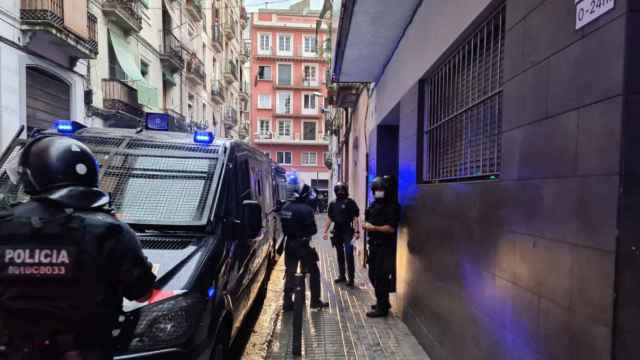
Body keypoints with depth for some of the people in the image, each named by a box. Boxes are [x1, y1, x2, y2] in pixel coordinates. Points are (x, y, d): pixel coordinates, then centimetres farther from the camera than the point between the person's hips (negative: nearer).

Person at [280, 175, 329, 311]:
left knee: (290, 273, 14)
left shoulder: (284, 208, 0)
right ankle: (315, 301, 17)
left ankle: (287, 303, 17)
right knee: (314, 273, 10)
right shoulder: (306, 209, -19)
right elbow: (313, 230, -14)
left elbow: (283, 228, 6)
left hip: (289, 245, 6)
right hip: (303, 245, -6)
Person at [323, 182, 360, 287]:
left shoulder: (350, 202, -6)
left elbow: (355, 218, -9)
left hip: (348, 232, -5)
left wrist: (357, 231, -16)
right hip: (337, 232, 5)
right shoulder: (333, 203, 7)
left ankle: (351, 278, -1)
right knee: (340, 255, 13)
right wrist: (326, 231, 7)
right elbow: (329, 219, 11)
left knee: (349, 255, -8)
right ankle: (342, 276, 24)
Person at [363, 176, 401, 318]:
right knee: (373, 274, 17)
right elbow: (369, 221, 22)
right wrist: (366, 225, 0)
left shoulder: (391, 206, -13)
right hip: (374, 244, 9)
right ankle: (382, 301, 33)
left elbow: (391, 228, -19)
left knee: (380, 276, -5)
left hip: (385, 246, -9)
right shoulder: (374, 205, 13)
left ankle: (382, 308, 7)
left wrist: (374, 228, -20)